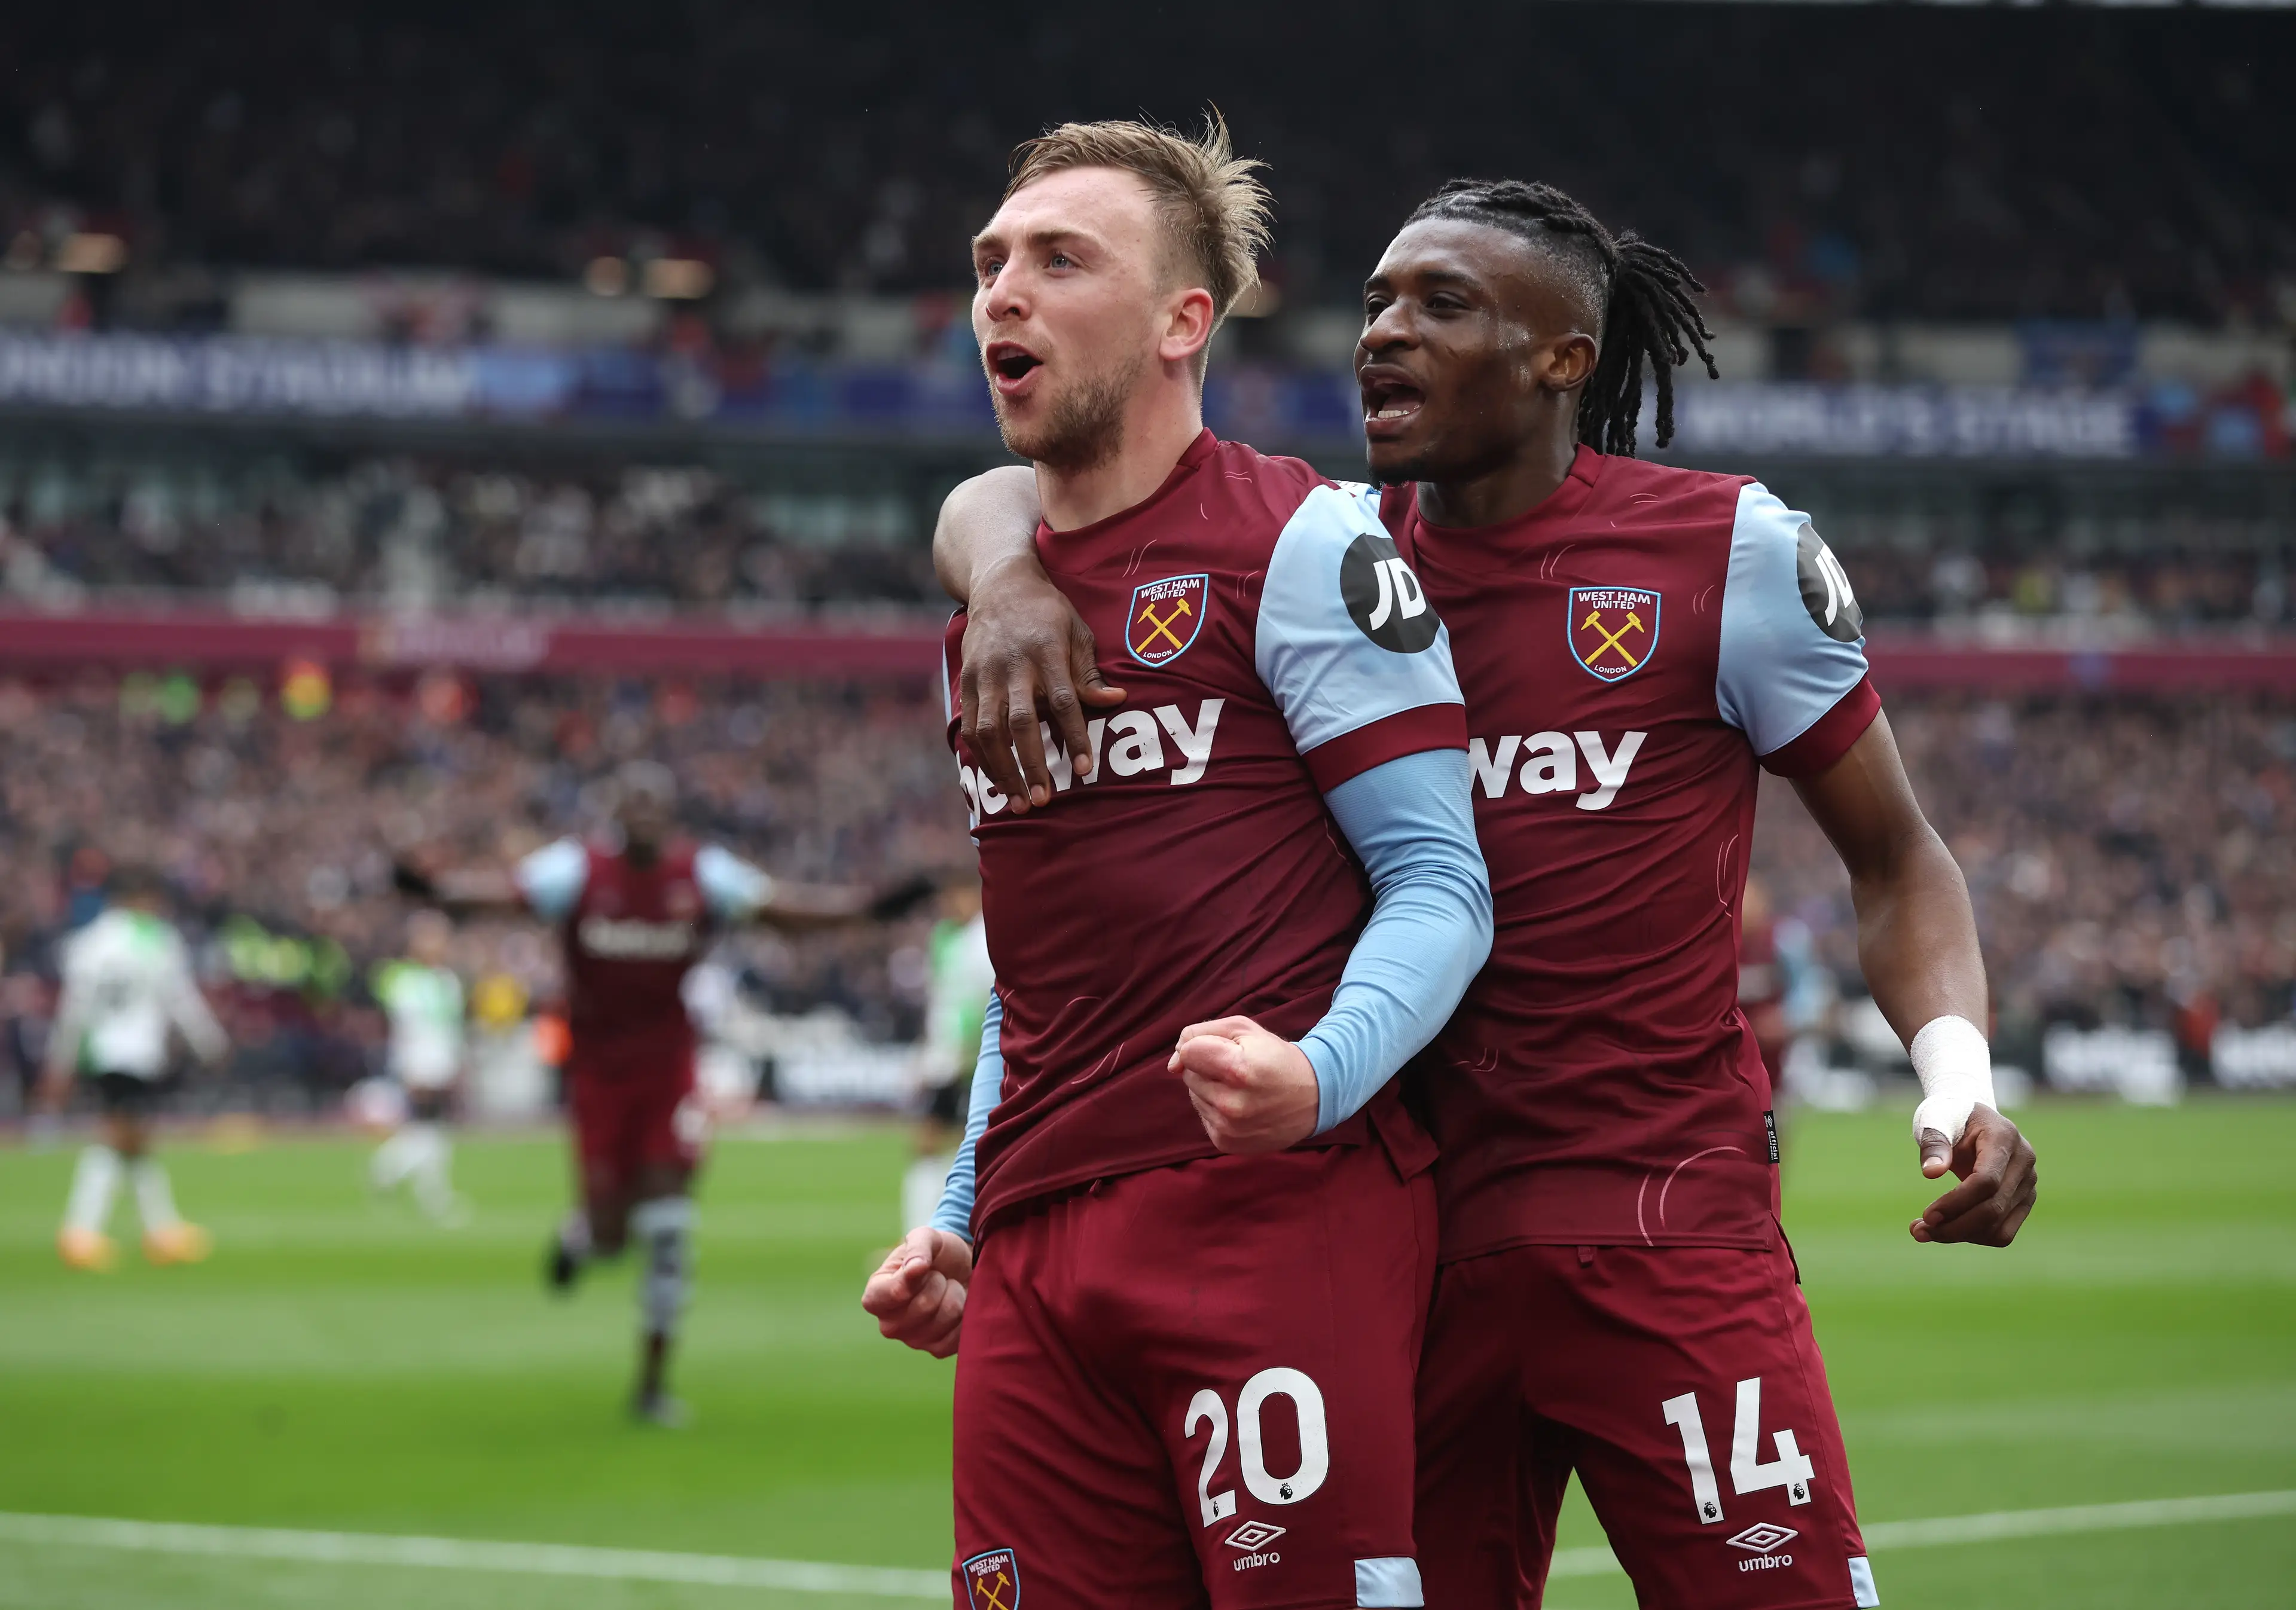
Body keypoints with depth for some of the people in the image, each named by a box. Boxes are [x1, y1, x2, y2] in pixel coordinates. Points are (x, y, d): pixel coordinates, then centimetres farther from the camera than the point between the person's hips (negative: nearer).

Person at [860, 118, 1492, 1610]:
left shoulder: (1309, 546, -2)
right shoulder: (991, 608, 21)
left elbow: (1441, 883, -6)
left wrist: (1322, 1070, -24)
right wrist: (961, 1222, 22)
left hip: (1276, 1209, -7)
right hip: (1034, 1253, 7)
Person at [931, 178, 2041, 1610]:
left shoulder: (1732, 554, 0)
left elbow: (1895, 860, 8)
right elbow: (1007, 500, 9)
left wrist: (1962, 1077, -10)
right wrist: (1011, 577, -16)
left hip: (1668, 1228, -4)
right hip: (1406, 1231, 4)